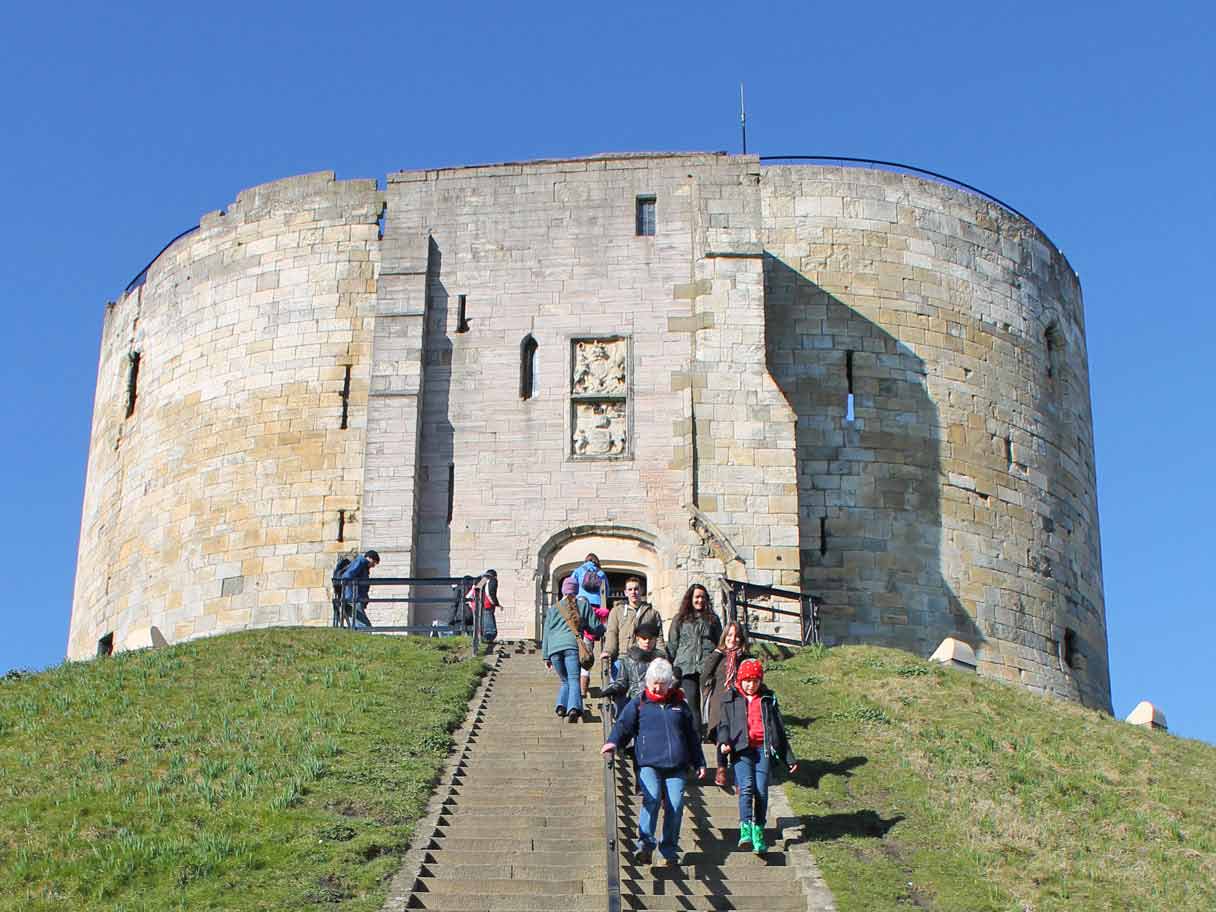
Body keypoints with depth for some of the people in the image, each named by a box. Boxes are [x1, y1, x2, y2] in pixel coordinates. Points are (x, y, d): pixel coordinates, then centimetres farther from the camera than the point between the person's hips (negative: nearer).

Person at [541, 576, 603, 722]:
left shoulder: (553, 608, 20)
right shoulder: (583, 605, 14)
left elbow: (546, 632, 18)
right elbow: (595, 626, 13)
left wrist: (546, 656, 21)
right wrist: (602, 629, 37)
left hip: (554, 648, 2)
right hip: (572, 645, -2)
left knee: (565, 681, 18)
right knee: (574, 680, -9)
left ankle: (561, 705, -4)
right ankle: (574, 707, -32)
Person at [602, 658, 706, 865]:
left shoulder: (679, 704, 18)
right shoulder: (638, 703, 11)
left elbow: (692, 736, 24)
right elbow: (624, 725, 2)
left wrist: (699, 763, 23)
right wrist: (613, 741, -18)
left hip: (677, 767, 2)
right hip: (649, 764, -2)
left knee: (675, 805, -8)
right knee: (652, 798, -24)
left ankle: (670, 850, 4)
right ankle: (645, 843, -24)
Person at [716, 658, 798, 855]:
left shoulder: (768, 699, 17)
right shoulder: (731, 699, 15)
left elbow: (779, 729, 20)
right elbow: (724, 724, 9)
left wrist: (789, 758, 19)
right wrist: (723, 742, -13)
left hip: (764, 749, 1)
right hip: (741, 749, -1)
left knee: (761, 790, -9)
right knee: (746, 786, -20)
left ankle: (758, 833, 0)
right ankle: (745, 829, -28)